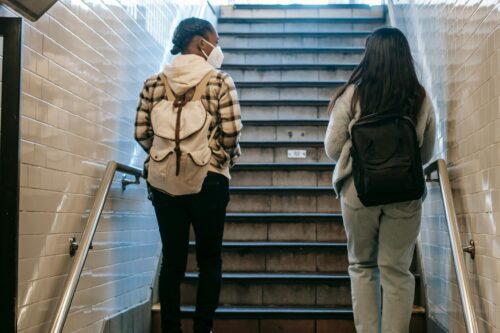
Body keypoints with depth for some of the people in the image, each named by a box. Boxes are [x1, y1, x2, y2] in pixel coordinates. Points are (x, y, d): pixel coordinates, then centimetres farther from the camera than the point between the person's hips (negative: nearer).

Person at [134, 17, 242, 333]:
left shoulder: (154, 83, 5)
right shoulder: (220, 81, -4)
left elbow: (142, 133, 3)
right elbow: (231, 131, -10)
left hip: (163, 181, 3)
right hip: (209, 179, -3)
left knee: (173, 259, 9)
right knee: (209, 258, 9)